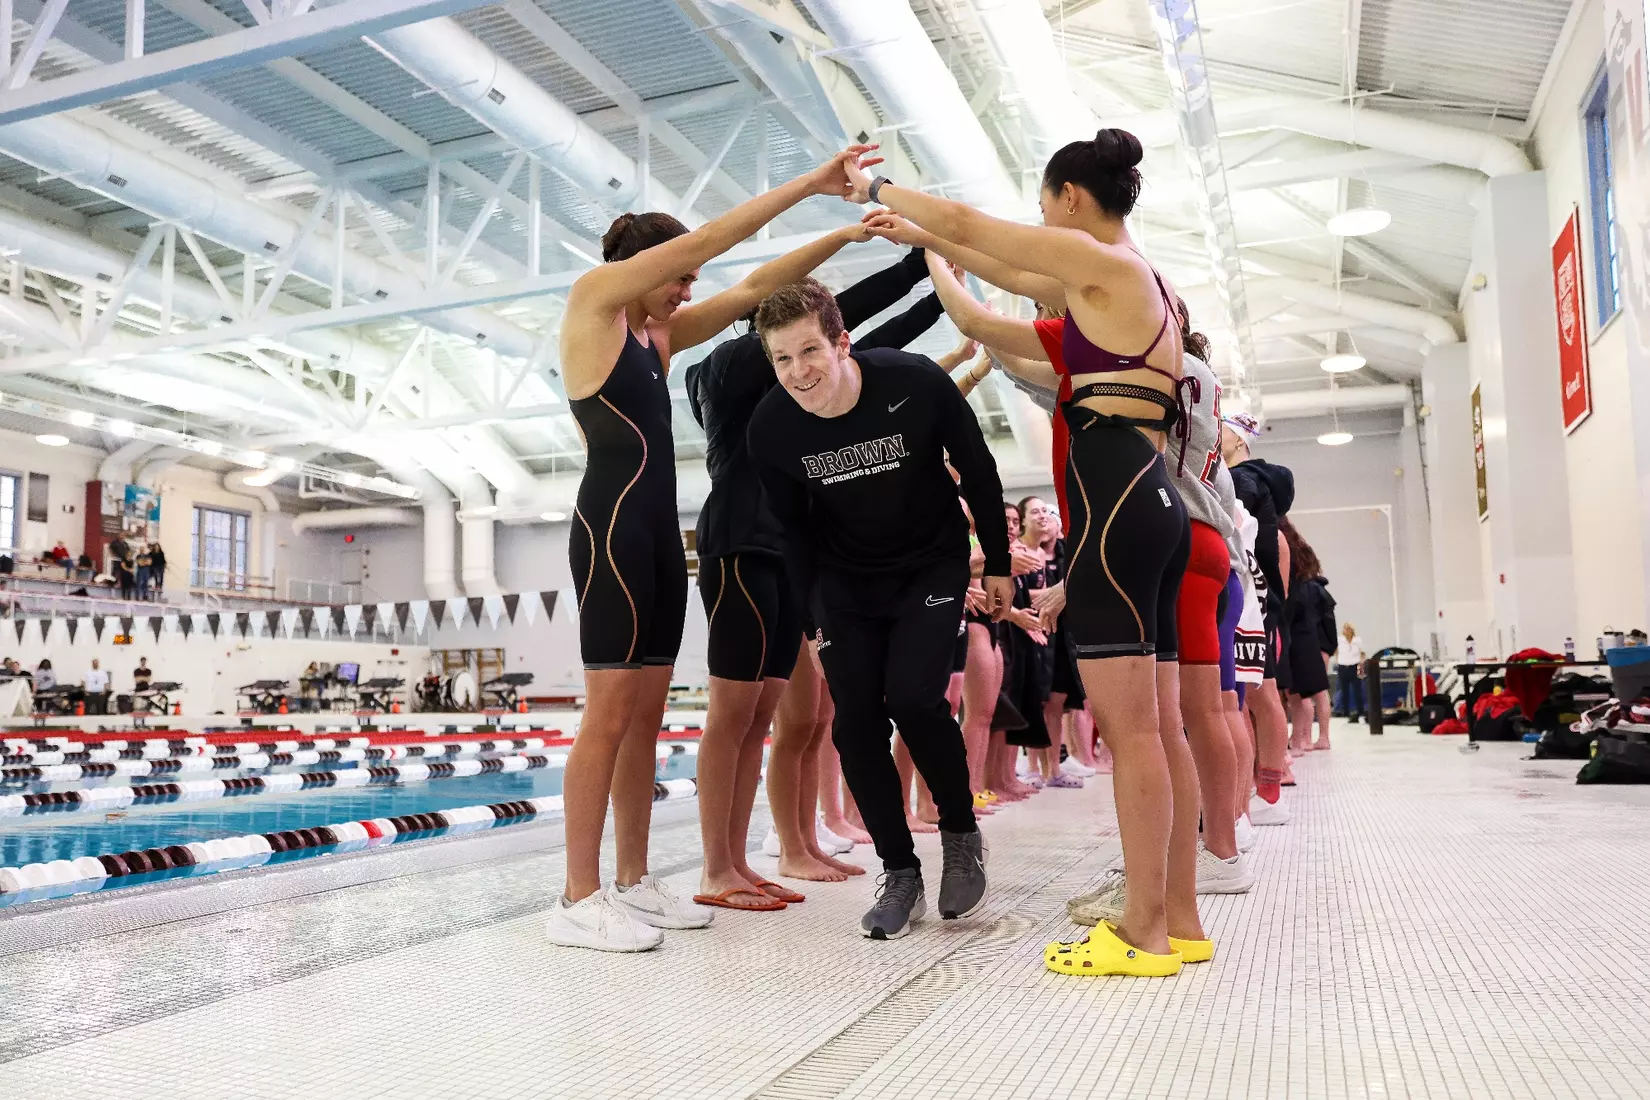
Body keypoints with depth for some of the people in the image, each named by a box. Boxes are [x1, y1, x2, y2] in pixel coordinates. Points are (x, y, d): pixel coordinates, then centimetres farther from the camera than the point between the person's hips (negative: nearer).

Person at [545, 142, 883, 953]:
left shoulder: (658, 333, 20)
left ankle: (633, 881, 15)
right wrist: (810, 183, -6)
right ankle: (577, 901, -4)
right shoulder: (593, 297, 0)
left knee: (647, 713, 8)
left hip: (660, 529, 9)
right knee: (611, 712, -10)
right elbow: (704, 240, -6)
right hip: (611, 523, -9)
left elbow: (755, 287, 20)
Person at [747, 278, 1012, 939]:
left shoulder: (917, 384, -24)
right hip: (845, 582, 3)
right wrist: (813, 615, 3)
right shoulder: (771, 429, -17)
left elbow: (977, 472, -7)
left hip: (932, 568, -3)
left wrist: (998, 563, 0)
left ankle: (962, 835, 7)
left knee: (913, 697, -19)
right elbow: (794, 527, 1)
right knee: (855, 723, -4)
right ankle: (900, 876, 10)